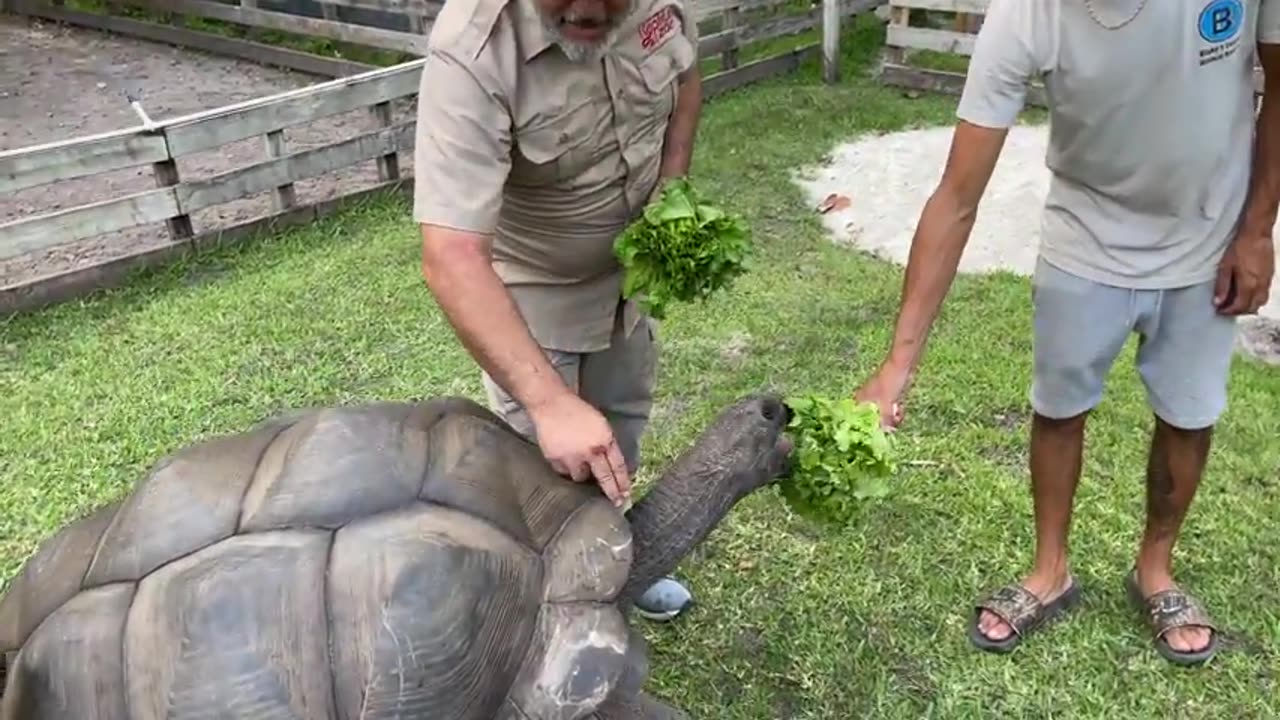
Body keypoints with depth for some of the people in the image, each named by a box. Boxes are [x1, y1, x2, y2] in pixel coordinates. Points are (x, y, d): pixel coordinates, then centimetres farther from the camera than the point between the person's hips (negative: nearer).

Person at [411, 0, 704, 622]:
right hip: (530, 288, -5)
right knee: (546, 462, 3)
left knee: (621, 424, 22)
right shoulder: (471, 52, -38)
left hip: (629, 265, 6)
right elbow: (451, 257, -43)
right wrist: (551, 402, -50)